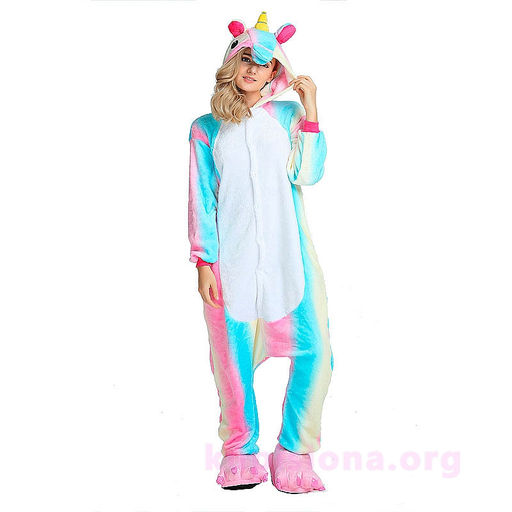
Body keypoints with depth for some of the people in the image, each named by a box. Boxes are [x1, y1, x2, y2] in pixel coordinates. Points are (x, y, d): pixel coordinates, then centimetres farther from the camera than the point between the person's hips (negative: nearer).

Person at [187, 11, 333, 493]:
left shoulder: (290, 115, 13)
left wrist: (311, 111, -5)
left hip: (289, 255, 1)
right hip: (231, 259, 0)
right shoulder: (206, 128, 11)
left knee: (315, 350, -8)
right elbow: (201, 198, 7)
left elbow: (306, 174, -2)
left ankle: (293, 452, 7)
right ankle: (241, 453, 20)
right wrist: (203, 261, -1)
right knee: (234, 358, 0)